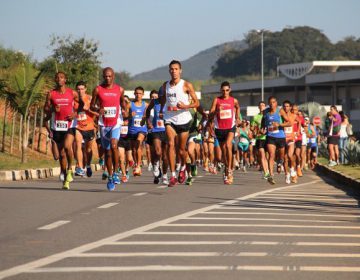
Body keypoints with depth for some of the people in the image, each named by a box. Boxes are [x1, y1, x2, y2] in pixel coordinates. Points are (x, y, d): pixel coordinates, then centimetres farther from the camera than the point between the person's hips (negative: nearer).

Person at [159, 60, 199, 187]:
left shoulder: (186, 85, -7)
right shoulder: (165, 85, 5)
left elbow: (196, 103, -5)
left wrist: (186, 106, -22)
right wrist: (161, 110, 13)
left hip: (183, 119, -2)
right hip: (169, 120, 2)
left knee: (181, 149, 7)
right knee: (170, 144, -18)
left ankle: (183, 167, 40)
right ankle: (173, 176, -20)